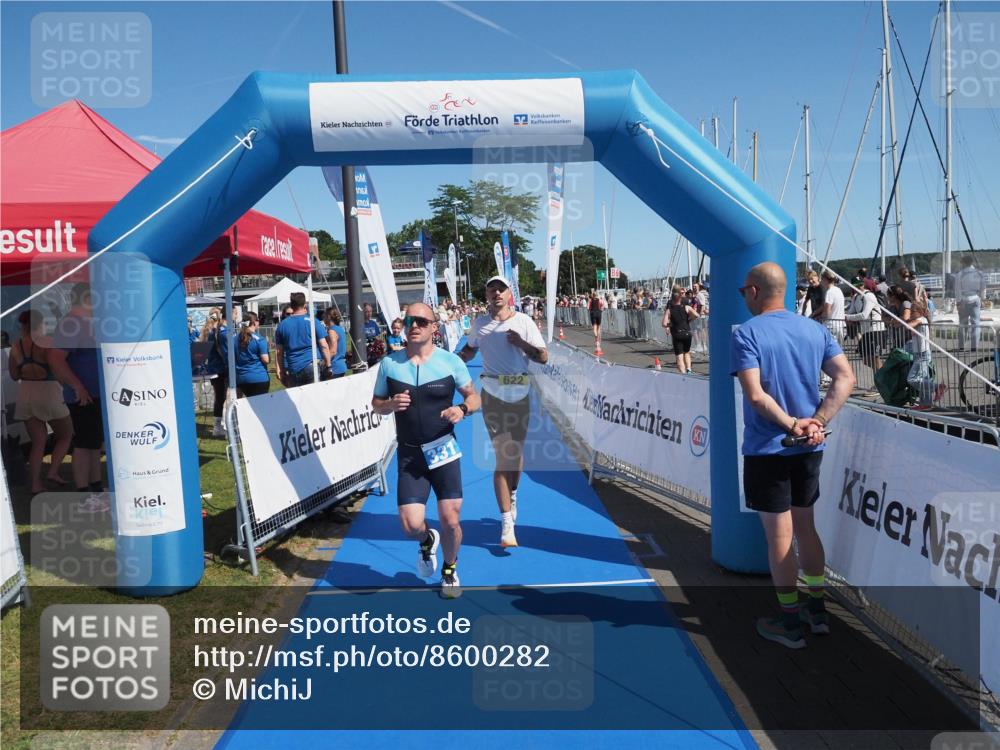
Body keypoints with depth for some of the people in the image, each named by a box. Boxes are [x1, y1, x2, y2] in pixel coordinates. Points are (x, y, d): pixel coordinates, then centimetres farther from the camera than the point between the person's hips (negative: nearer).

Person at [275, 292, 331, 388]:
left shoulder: (282, 325, 9)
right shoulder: (313, 321, 0)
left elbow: (278, 352, 10)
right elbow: (324, 346, -3)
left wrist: (280, 371, 14)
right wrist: (328, 365, 3)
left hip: (293, 370, 3)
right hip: (312, 365, -3)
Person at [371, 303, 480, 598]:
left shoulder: (451, 361, -5)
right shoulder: (389, 363, 0)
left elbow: (474, 396, 5)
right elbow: (376, 403, 9)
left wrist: (462, 409, -18)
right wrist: (391, 404, -14)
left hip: (444, 450, -1)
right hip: (409, 454, 1)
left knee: (451, 521, -2)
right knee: (411, 525, -6)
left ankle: (450, 570, 30)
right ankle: (427, 540, 34)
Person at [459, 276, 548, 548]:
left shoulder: (523, 321, 0)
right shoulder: (479, 323, 6)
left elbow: (543, 357, -1)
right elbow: (469, 351, 22)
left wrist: (521, 343, -16)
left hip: (520, 393, 1)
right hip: (493, 394, -1)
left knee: (517, 451, 13)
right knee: (503, 456, -7)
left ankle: (512, 495, 42)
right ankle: (507, 522, -4)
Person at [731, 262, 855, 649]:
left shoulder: (746, 334, -12)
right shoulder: (815, 330, 5)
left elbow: (755, 395, -23)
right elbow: (845, 378, -2)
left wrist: (791, 424, -13)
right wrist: (818, 422, -8)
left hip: (767, 450, -6)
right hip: (809, 448, 6)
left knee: (779, 537, 5)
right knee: (806, 527, 20)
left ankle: (791, 624, 17)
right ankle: (817, 610, 30)